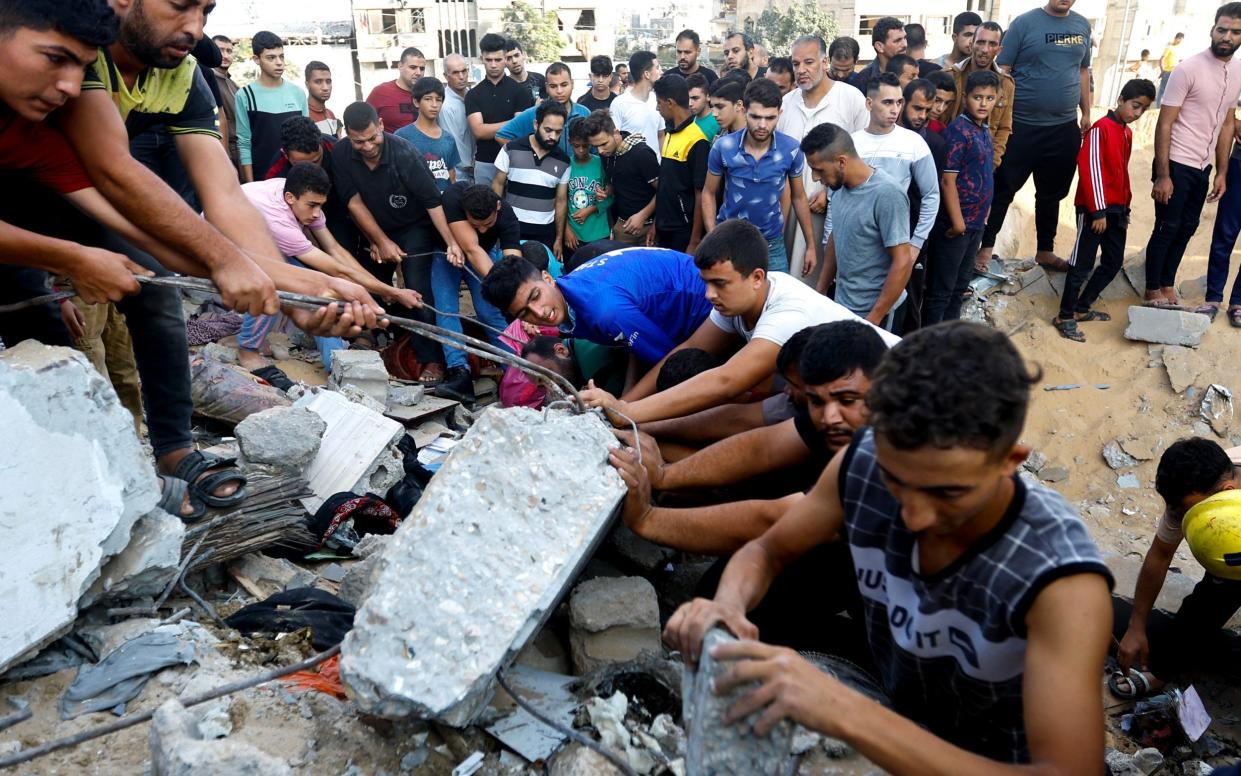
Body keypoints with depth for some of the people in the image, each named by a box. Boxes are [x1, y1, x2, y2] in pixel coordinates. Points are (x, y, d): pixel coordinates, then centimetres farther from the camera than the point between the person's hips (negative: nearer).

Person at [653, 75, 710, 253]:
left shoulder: (696, 141, -16)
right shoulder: (669, 134, 8)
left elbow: (701, 195, -17)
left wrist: (695, 241, -17)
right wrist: (656, 224, 15)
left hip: (684, 233, -8)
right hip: (664, 230, 8)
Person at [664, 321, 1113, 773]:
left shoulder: (1061, 581, -31)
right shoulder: (861, 465, -20)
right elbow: (769, 551, -3)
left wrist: (847, 714, -46)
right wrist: (728, 605, -26)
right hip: (895, 713, 4)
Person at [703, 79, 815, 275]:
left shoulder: (791, 149, -13)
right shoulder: (723, 147, -15)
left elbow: (798, 197, 2)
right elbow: (709, 194, -2)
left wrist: (810, 245, 5)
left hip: (772, 244, 1)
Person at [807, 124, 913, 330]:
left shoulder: (887, 194, -22)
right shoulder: (840, 186, -1)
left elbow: (902, 262, -21)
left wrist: (873, 319, -20)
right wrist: (820, 292, 15)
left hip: (872, 311, -6)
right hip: (841, 304, 6)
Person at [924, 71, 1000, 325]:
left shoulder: (985, 130, 9)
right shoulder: (958, 130, -16)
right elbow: (947, 180, -19)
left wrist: (983, 213, 15)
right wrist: (957, 220, -18)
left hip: (976, 221, 9)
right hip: (956, 221, -9)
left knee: (961, 285, 18)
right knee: (941, 288, 1)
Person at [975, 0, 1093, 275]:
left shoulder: (1082, 25, 9)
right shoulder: (1025, 23, -6)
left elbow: (1083, 71, 17)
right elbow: (1002, 71, -8)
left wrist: (1086, 113, 15)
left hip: (1064, 128, 5)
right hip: (1021, 125, -5)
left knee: (1051, 193, 14)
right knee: (1003, 190, 2)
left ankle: (1045, 251, 26)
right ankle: (986, 247, 12)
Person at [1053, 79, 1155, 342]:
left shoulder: (1127, 133, 15)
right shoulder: (1101, 128, -11)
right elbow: (1089, 169, -17)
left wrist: (1125, 208, 18)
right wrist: (1098, 211, -19)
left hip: (1116, 209, 9)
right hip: (1094, 210, -9)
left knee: (1114, 262, 11)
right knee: (1083, 264, -5)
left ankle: (1081, 308, 21)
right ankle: (1064, 317, 3)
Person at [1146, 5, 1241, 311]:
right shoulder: (1189, 69, -12)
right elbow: (1164, 124, -13)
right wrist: (1162, 176, -16)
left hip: (1203, 167, 6)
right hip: (1176, 164, -6)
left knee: (1186, 228, 12)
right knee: (1167, 228, 1)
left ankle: (1167, 288, 23)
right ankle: (1152, 292, 14)